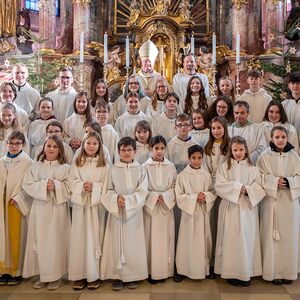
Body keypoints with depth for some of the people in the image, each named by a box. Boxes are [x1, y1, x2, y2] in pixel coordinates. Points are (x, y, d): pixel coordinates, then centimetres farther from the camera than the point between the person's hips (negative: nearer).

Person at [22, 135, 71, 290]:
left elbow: (70, 188, -4)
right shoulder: (36, 166, 7)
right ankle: (42, 274, 19)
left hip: (57, 209, -2)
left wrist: (56, 186, -19)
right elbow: (27, 185, -1)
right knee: (40, 241, 6)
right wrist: (43, 185, -15)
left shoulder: (65, 168, 1)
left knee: (55, 241, 1)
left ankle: (56, 275, 14)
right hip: (39, 208, 2)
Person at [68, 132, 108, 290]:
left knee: (94, 237, 1)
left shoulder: (103, 164, 4)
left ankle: (93, 275, 11)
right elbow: (72, 182, 1)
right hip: (80, 203, 1)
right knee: (79, 237, 2)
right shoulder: (76, 163, 8)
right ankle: (79, 275, 12)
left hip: (96, 204, -1)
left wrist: (94, 187, -17)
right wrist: (82, 186, -16)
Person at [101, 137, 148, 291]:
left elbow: (142, 192, -5)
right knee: (116, 242, 2)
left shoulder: (140, 170, 2)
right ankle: (117, 275, 13)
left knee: (133, 242, 3)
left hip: (134, 211, 0)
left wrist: (127, 200, -17)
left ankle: (133, 275, 16)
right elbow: (108, 191, 2)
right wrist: (116, 199, -17)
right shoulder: (113, 170, 3)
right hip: (116, 211, 0)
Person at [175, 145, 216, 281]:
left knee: (204, 240, 10)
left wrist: (206, 196, -13)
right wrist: (195, 197, -17)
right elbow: (179, 196, -8)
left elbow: (214, 192, 7)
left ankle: (204, 268, 25)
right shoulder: (182, 175, -6)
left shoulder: (207, 175, 3)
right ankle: (183, 269, 14)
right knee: (188, 241, 2)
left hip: (203, 212, 3)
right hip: (189, 212, -3)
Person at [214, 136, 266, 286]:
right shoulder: (224, 167, 3)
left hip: (248, 208, 1)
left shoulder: (252, 168, 6)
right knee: (231, 239, 1)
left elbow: (259, 187, 0)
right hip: (230, 208, -1)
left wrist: (247, 190, -17)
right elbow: (219, 186, -8)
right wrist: (238, 188, -15)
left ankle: (246, 272, 14)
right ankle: (232, 272, 11)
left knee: (247, 239, 3)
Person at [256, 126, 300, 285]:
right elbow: (260, 177, -5)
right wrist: (275, 181, -17)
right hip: (271, 200, -2)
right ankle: (273, 272, 12)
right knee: (272, 236, 1)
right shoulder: (264, 156, -2)